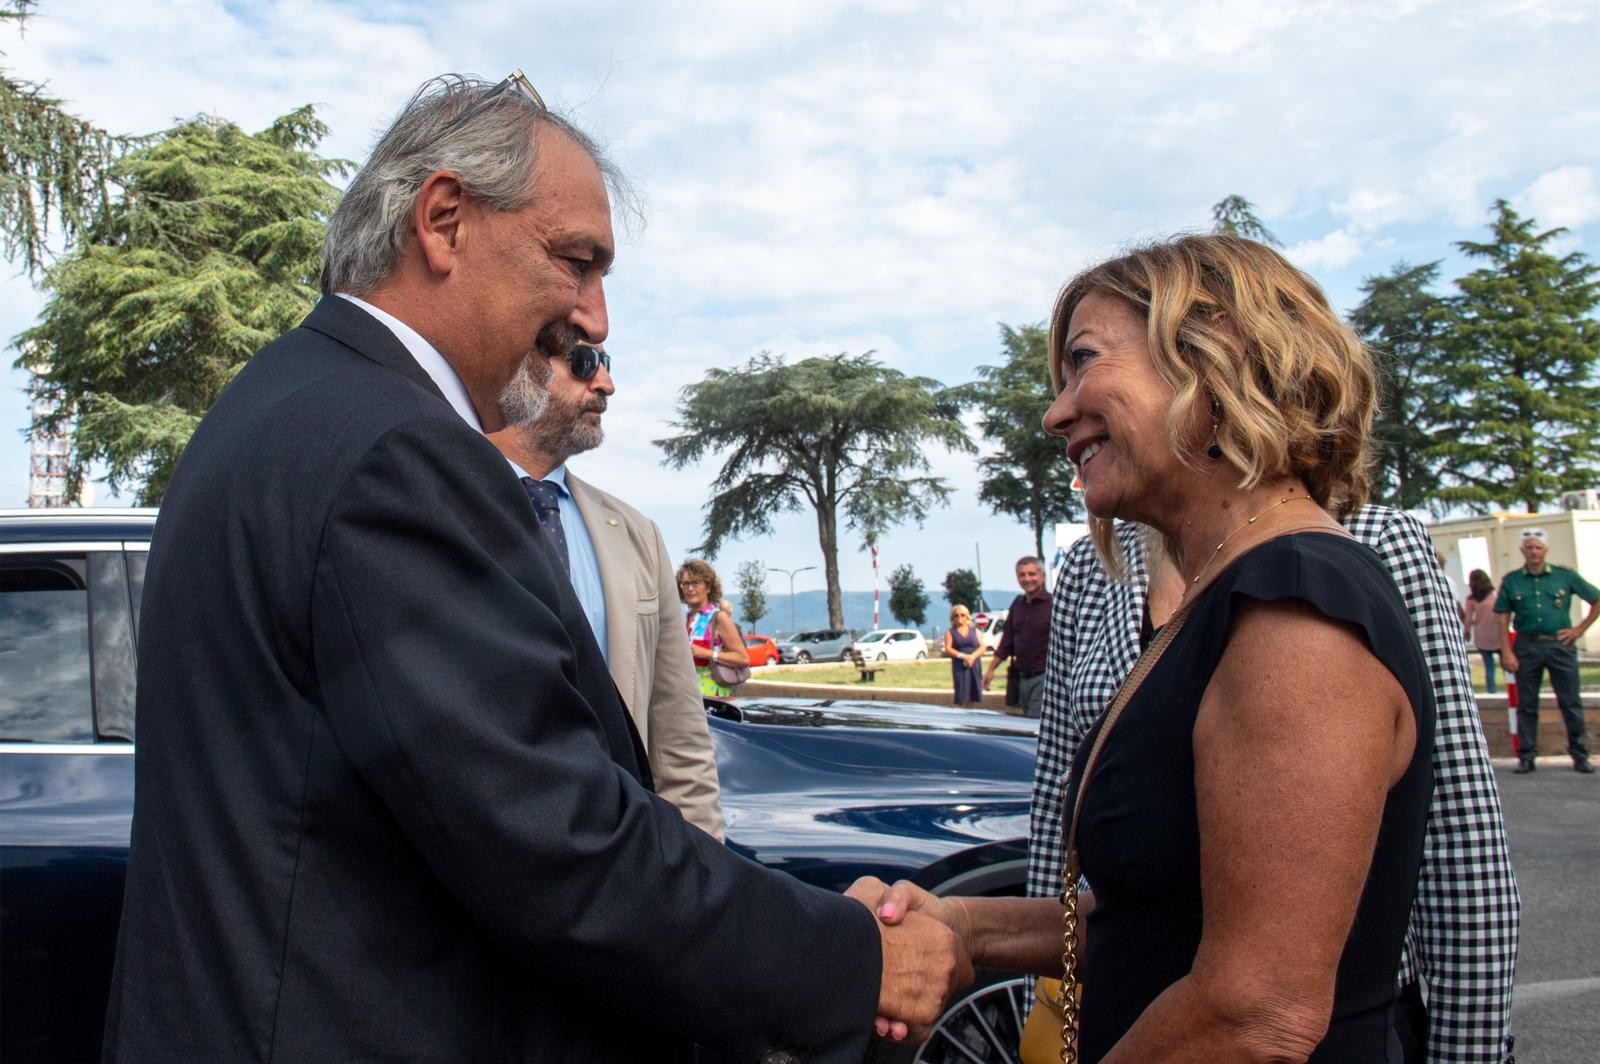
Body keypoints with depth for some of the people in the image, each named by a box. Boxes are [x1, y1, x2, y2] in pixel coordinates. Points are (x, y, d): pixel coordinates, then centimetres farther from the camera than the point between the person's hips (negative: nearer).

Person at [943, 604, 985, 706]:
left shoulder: (975, 631, 15)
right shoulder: (950, 632, 9)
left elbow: (982, 647, 3)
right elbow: (948, 649, -3)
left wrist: (972, 657, -16)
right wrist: (963, 656, -18)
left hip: (974, 666, 2)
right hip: (959, 667, -2)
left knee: (973, 698, -1)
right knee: (961, 699, -9)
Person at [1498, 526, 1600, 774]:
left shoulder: (1565, 575, 3)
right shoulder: (1511, 581, 4)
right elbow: (1503, 619, 3)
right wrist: (1507, 651, -5)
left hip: (1560, 645, 0)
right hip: (1527, 647, 0)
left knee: (1571, 703, 3)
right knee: (1526, 705, 4)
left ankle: (1580, 755, 14)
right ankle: (1526, 757, 11)